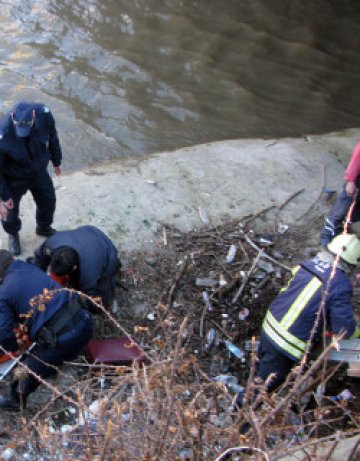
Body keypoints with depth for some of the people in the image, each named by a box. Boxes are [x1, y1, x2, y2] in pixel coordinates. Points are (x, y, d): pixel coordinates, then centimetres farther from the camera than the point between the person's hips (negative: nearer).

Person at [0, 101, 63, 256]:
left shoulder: (44, 114, -30)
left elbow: (52, 137, -6)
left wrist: (56, 161, 7)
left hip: (39, 172, 4)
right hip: (14, 179, -3)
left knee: (48, 201, 23)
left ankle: (44, 227, 55)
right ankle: (13, 234, 51)